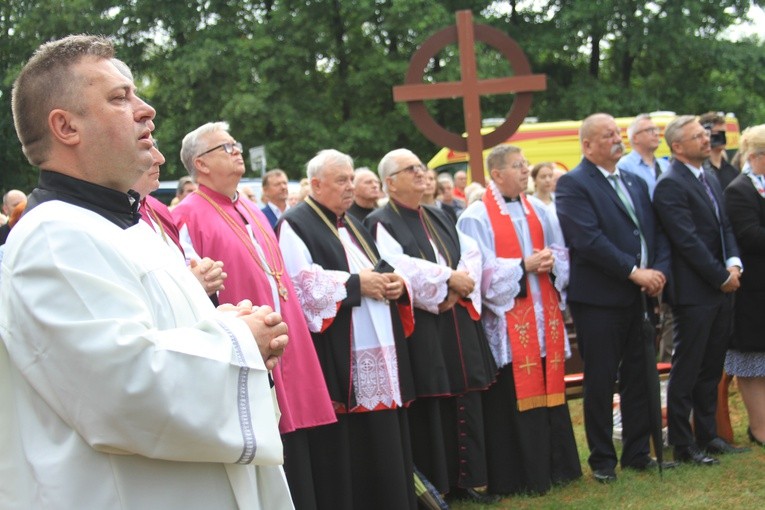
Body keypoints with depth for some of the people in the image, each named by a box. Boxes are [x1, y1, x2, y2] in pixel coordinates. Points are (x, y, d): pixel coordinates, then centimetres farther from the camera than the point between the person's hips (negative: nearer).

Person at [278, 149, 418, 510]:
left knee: (383, 451, 8)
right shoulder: (295, 225, -4)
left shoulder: (353, 226, 22)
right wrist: (357, 284, -16)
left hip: (378, 357, 8)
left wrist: (394, 283, 2)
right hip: (337, 361, -8)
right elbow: (303, 285, -18)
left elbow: (378, 272, 25)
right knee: (343, 455, -5)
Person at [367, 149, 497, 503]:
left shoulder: (439, 218, 18)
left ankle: (465, 479, 16)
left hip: (458, 324, 6)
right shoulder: (381, 223, -4)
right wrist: (448, 278, -16)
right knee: (428, 408, -4)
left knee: (465, 401, 7)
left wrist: (459, 287, -10)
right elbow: (398, 266, -19)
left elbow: (471, 253, 9)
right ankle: (431, 485, 4)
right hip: (419, 328, -6)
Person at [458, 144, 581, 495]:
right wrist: (523, 266, -18)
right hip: (508, 323, -6)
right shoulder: (477, 217, -6)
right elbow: (480, 272, -13)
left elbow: (561, 253, 14)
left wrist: (551, 261, -8)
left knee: (548, 390, 9)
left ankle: (555, 467, 18)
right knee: (513, 399, -4)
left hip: (544, 318, 6)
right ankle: (520, 477, 3)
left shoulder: (536, 211, 13)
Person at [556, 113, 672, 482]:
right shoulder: (572, 185, -8)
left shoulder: (636, 183, 16)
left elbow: (656, 232, 14)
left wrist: (659, 271, -4)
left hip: (640, 297, 6)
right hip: (599, 298, -6)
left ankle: (637, 453, 22)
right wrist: (634, 272, -18)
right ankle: (602, 459, 13)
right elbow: (589, 241, -18)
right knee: (601, 382, 2)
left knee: (638, 378, 11)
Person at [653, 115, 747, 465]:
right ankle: (682, 445, 7)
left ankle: (707, 435, 24)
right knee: (686, 370, 0)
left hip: (721, 291, 8)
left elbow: (725, 227, 15)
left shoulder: (710, 180, 15)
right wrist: (721, 277, -14)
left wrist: (734, 263, -3)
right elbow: (688, 241, -18)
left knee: (711, 368, 14)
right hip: (694, 292, -8)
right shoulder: (670, 185, -13)